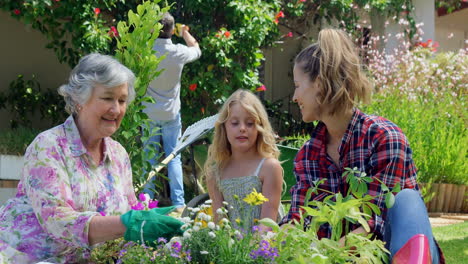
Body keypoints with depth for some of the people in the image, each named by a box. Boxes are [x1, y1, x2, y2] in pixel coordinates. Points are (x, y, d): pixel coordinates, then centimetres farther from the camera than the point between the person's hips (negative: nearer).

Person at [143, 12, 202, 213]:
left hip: (149, 113, 0)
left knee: (149, 159, 7)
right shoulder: (178, 53, -10)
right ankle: (178, 202, 3)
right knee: (174, 158, 5)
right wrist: (185, 33, 27)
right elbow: (196, 50, 12)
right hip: (171, 113, 0)